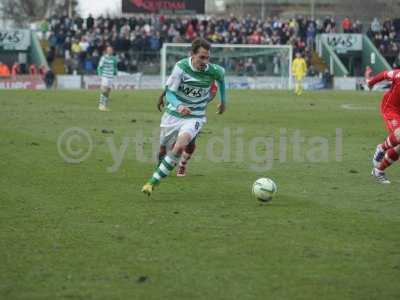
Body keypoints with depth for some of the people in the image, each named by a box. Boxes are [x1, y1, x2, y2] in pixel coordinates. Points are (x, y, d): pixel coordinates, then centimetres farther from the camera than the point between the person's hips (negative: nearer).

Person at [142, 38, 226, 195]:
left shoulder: (213, 70, -13)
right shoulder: (181, 67, -18)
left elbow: (222, 76, 14)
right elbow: (170, 93, -14)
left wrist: (223, 101, 22)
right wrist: (179, 106, -35)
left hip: (194, 117, -1)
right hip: (173, 114, 1)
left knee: (180, 145, -27)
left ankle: (153, 181, -21)